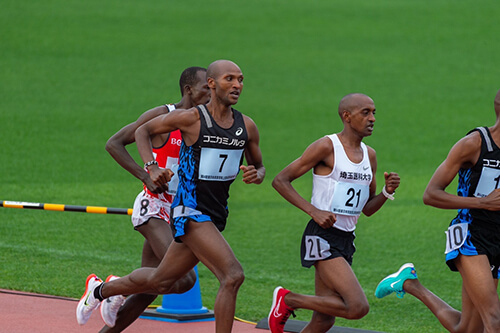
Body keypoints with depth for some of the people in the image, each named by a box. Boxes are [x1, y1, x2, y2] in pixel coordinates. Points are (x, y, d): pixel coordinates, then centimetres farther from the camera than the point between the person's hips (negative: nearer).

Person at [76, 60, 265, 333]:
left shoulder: (247, 126, 4)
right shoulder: (191, 118, -11)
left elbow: (259, 166, 18)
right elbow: (143, 130, 3)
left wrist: (256, 174, -7)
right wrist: (151, 168, -12)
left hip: (215, 216, 7)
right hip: (190, 212, -7)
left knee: (160, 282, 20)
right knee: (233, 276, -21)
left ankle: (101, 290, 46)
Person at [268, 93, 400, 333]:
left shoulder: (369, 155, 13)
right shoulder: (327, 147, -9)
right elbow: (280, 180, -10)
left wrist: (387, 192, -1)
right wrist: (313, 211, -19)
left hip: (346, 240, 8)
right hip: (322, 238, -8)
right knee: (358, 307, -20)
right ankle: (288, 299, -3)